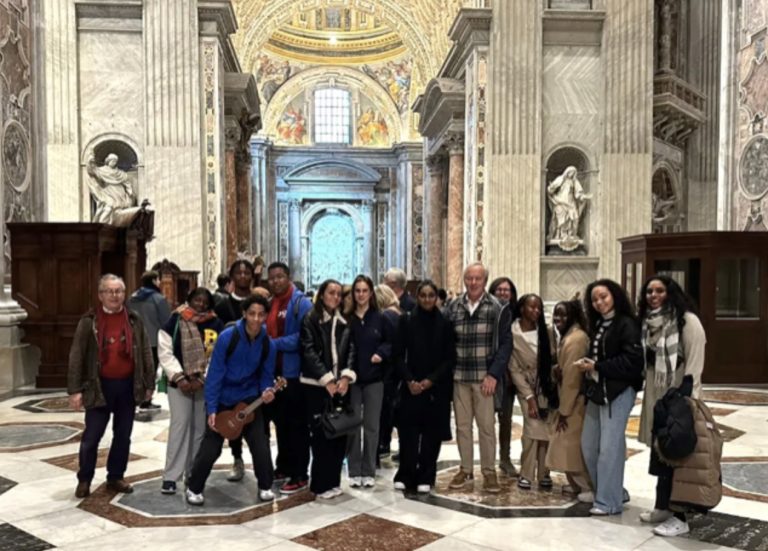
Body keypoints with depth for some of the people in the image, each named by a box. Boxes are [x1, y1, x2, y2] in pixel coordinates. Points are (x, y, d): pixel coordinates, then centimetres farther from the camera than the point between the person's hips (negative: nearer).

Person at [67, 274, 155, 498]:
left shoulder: (134, 321, 4)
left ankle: (115, 477, 26)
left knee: (123, 436, 12)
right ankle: (84, 479, 21)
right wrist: (75, 389, -11)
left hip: (127, 386, 3)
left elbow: (145, 353, 7)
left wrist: (149, 384, 4)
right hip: (99, 386, -3)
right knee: (91, 436, 3)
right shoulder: (89, 322, -4)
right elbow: (77, 357, -6)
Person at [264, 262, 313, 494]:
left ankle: (300, 475, 8)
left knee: (296, 424, 0)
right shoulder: (270, 303, 14)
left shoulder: (301, 303, -11)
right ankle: (284, 467, 31)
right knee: (280, 421, 17)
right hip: (273, 371, 8)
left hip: (293, 372, -8)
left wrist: (274, 343, -19)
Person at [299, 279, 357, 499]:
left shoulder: (344, 322, 13)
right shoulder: (310, 319, -1)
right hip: (317, 385, -4)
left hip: (341, 384, 4)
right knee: (321, 434, -4)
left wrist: (346, 376, -7)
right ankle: (322, 484, 5)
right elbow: (309, 352, -8)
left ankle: (333, 480, 16)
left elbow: (351, 350, 8)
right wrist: (327, 379, -13)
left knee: (340, 433, 4)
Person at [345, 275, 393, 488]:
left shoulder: (380, 318, 3)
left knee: (371, 426, 5)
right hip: (352, 378, 0)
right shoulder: (346, 318, 1)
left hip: (374, 378, 0)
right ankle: (354, 471, 13)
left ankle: (369, 471, 15)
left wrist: (381, 353, -12)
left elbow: (390, 343, 7)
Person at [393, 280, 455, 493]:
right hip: (410, 386, 0)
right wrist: (409, 380, -11)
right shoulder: (406, 321, 3)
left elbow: (450, 357, 0)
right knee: (408, 432, -2)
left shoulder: (445, 323, 2)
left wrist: (431, 380, -10)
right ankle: (405, 475, 9)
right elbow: (399, 354, 1)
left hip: (437, 388, 0)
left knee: (431, 434, 4)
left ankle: (425, 478, 14)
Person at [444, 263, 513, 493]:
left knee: (486, 426, 2)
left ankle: (489, 471, 15)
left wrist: (494, 374, -12)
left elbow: (505, 343, -5)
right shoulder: (453, 307, 6)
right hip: (459, 377, 3)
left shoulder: (498, 308, -2)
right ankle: (465, 469, 23)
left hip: (484, 378, -3)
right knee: (462, 425, 11)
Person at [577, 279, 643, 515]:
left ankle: (609, 501, 4)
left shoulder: (627, 324, -10)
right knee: (589, 444, 14)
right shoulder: (598, 324, 16)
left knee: (609, 447, -5)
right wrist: (587, 364, -1)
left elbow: (632, 360, -19)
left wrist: (597, 367, -15)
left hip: (619, 392, -9)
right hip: (597, 389, 9)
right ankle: (600, 490, 30)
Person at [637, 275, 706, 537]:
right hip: (656, 397, 7)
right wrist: (647, 393, 13)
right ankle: (663, 506, 27)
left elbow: (694, 362, -16)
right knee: (660, 452, 15)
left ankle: (680, 518, 6)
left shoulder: (687, 320, -12)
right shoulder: (648, 322, 10)